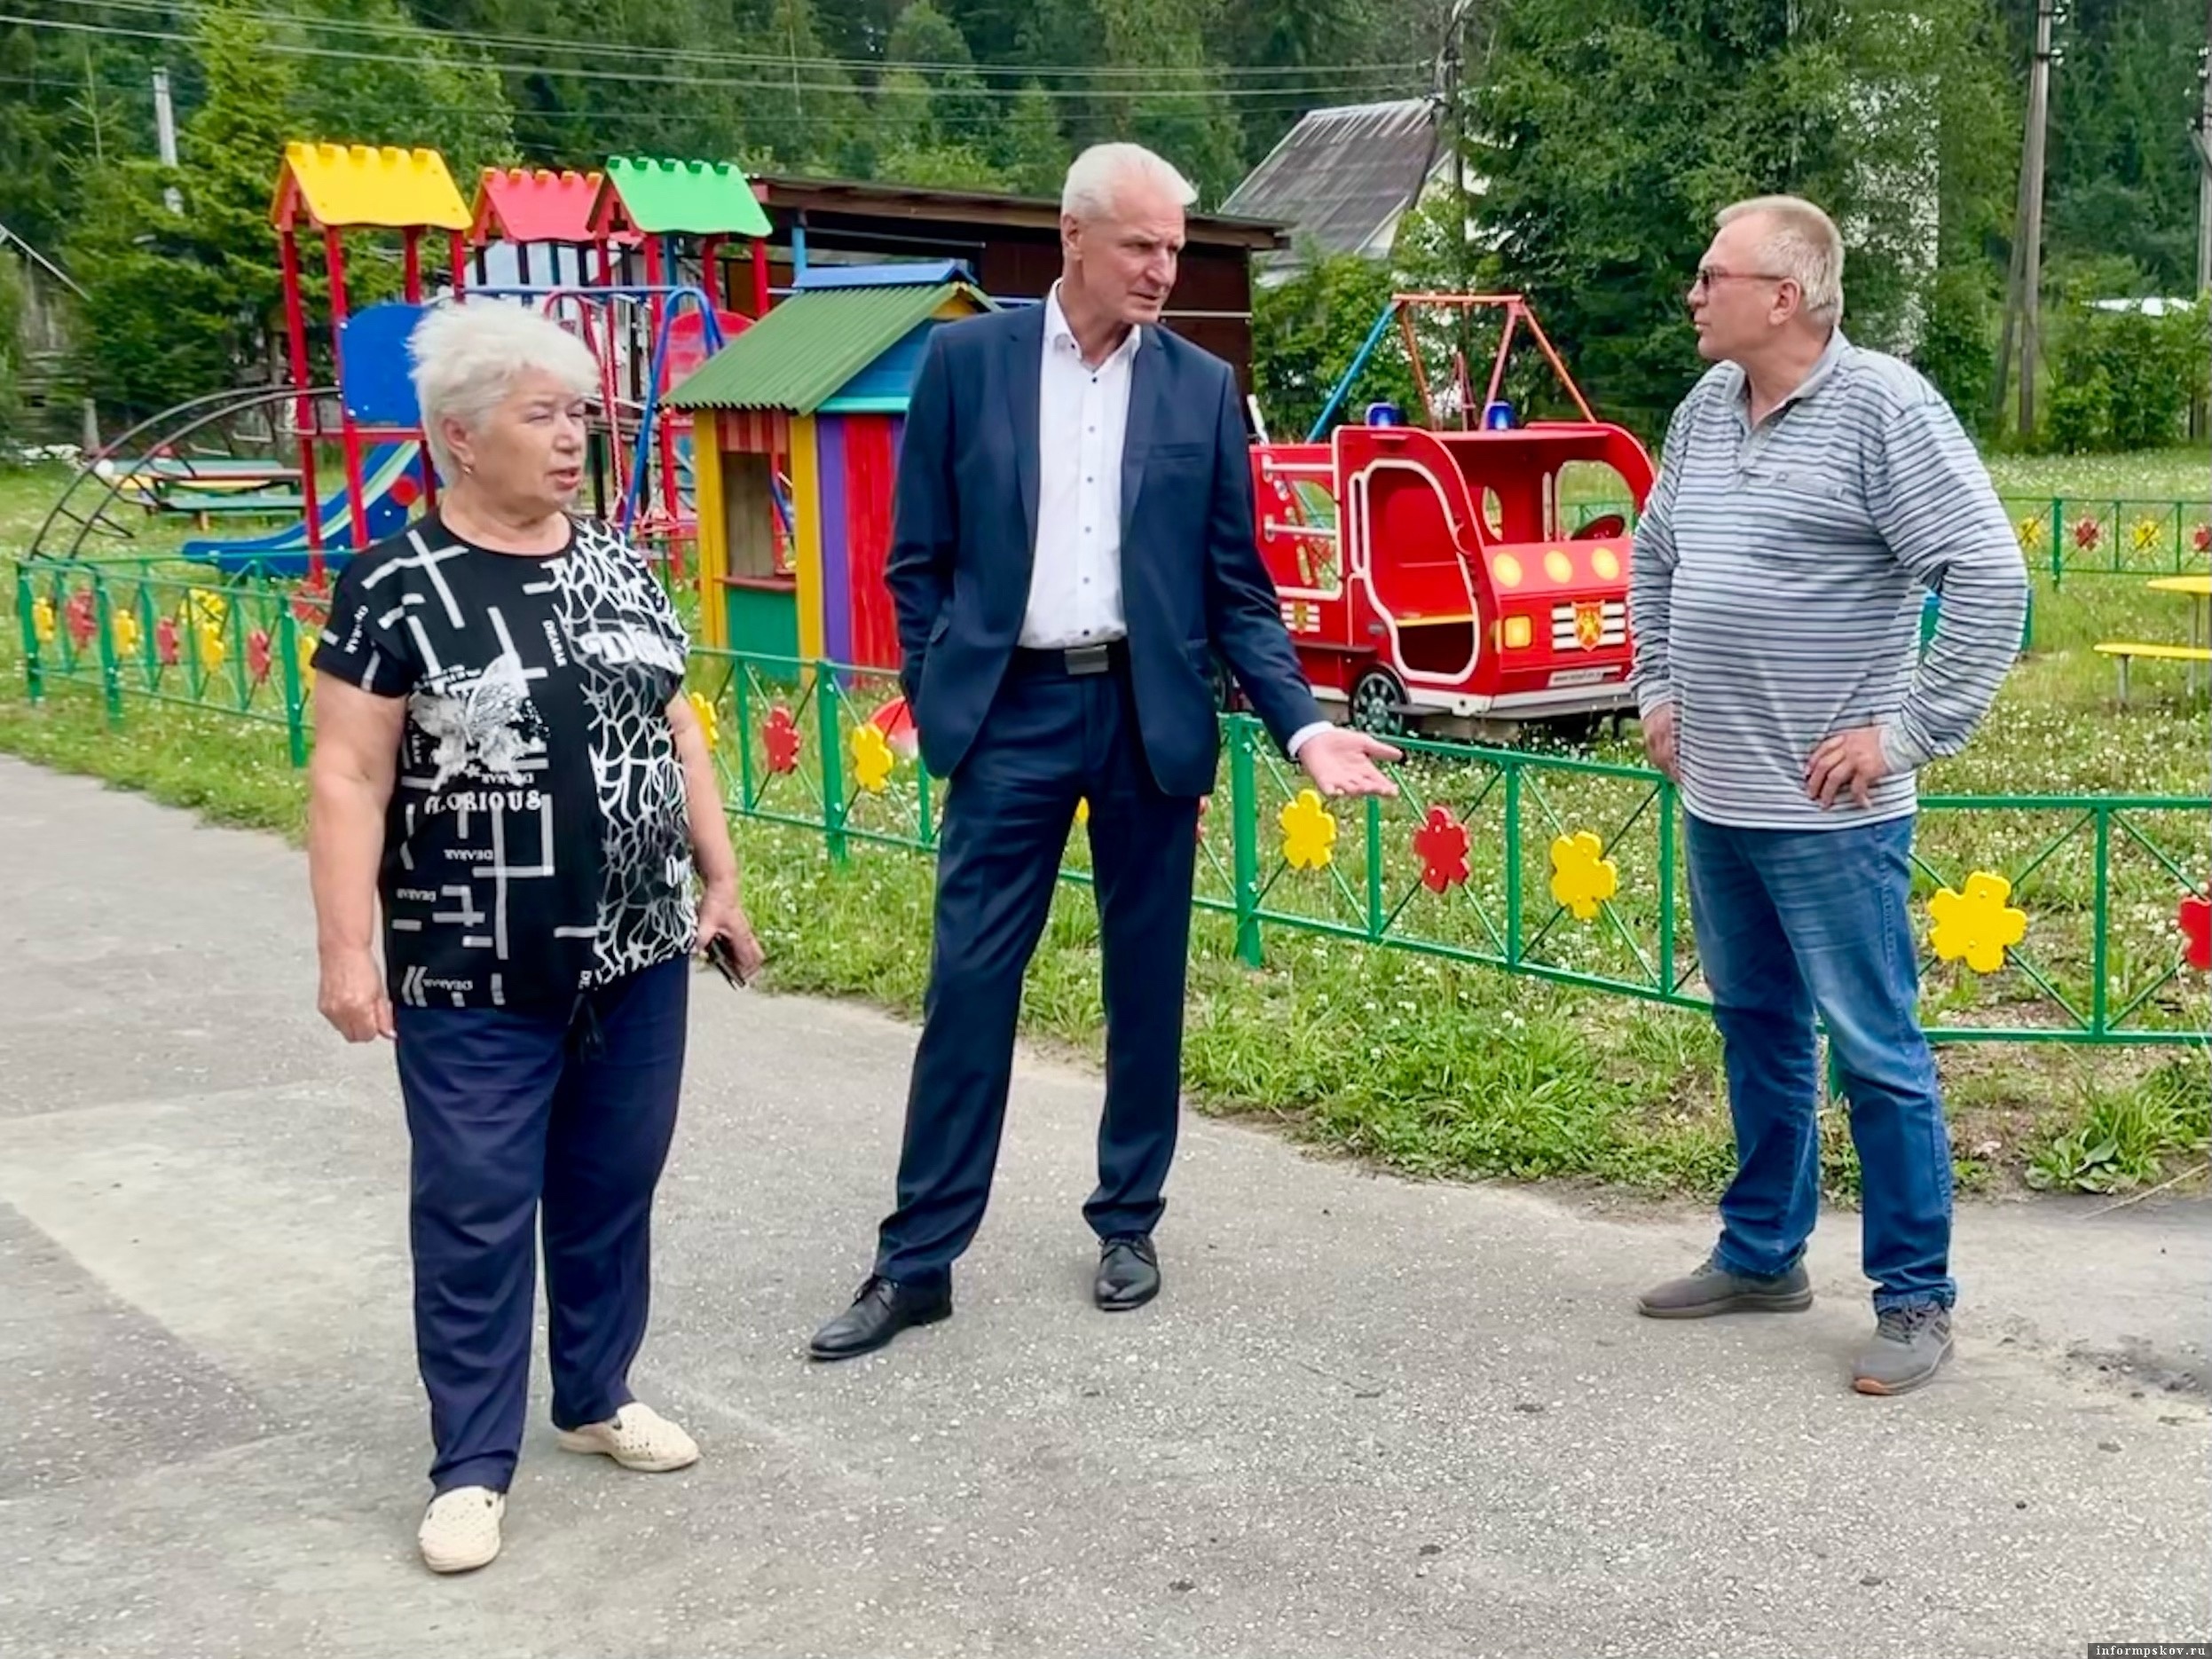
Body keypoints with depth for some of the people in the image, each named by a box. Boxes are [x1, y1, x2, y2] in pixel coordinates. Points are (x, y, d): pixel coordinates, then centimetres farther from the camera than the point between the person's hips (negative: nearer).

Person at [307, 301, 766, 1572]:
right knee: (476, 1213, 4)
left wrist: (720, 882, 12)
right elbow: (348, 778, -10)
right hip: (474, 981, -4)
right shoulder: (395, 590, -9)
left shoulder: (622, 572, 6)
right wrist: (347, 950, -14)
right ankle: (474, 1465, 17)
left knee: (613, 1190, 15)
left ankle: (598, 1396, 33)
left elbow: (679, 736, 13)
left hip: (638, 960, 5)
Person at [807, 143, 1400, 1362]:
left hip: (1149, 715, 2)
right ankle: (918, 1258, 9)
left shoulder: (1202, 388, 4)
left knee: (1146, 983, 9)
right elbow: (919, 559, 5)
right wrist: (936, 699, -2)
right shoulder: (966, 360, 2)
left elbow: (1236, 589, 5)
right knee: (969, 983, 0)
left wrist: (1301, 725, -5)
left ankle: (1128, 1224, 25)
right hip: (1012, 712, -1)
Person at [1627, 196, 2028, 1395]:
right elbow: (1654, 554, 24)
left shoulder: (1884, 407, -13)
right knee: (1756, 1034, 17)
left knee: (1875, 1056, 0)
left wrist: (1908, 731, -16)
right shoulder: (1707, 407, 9)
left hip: (1829, 812, -7)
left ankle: (1916, 1299, 12)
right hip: (1716, 798, 7)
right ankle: (1762, 1255, 31)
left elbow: (1991, 580, -16)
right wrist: (1657, 687, 16)